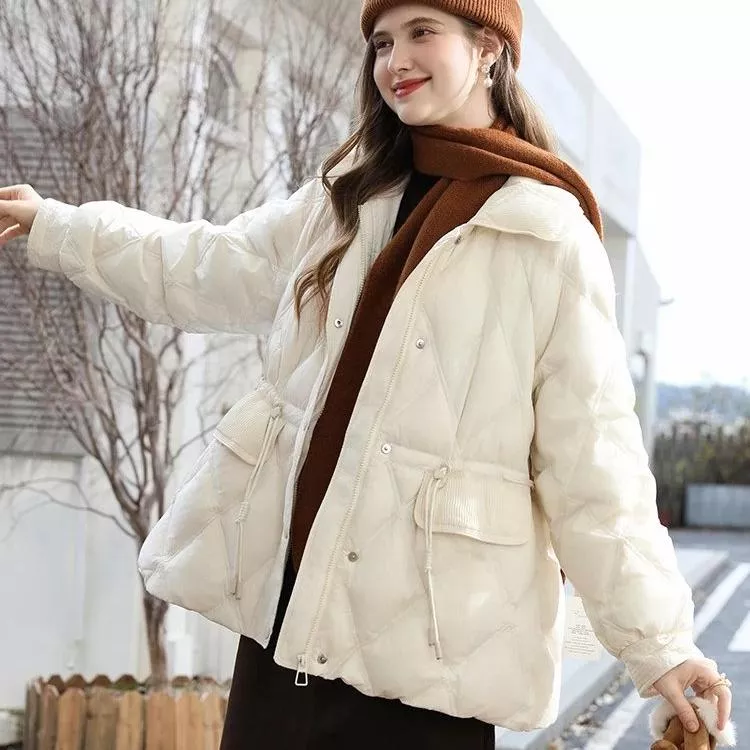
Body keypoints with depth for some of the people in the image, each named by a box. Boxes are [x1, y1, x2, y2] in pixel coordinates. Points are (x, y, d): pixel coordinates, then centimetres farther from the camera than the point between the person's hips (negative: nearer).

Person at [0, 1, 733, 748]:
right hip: (283, 608, 6)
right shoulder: (346, 198, 12)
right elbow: (206, 271, 22)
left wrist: (657, 641, -11)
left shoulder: (549, 237, -7)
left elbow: (592, 460, -9)